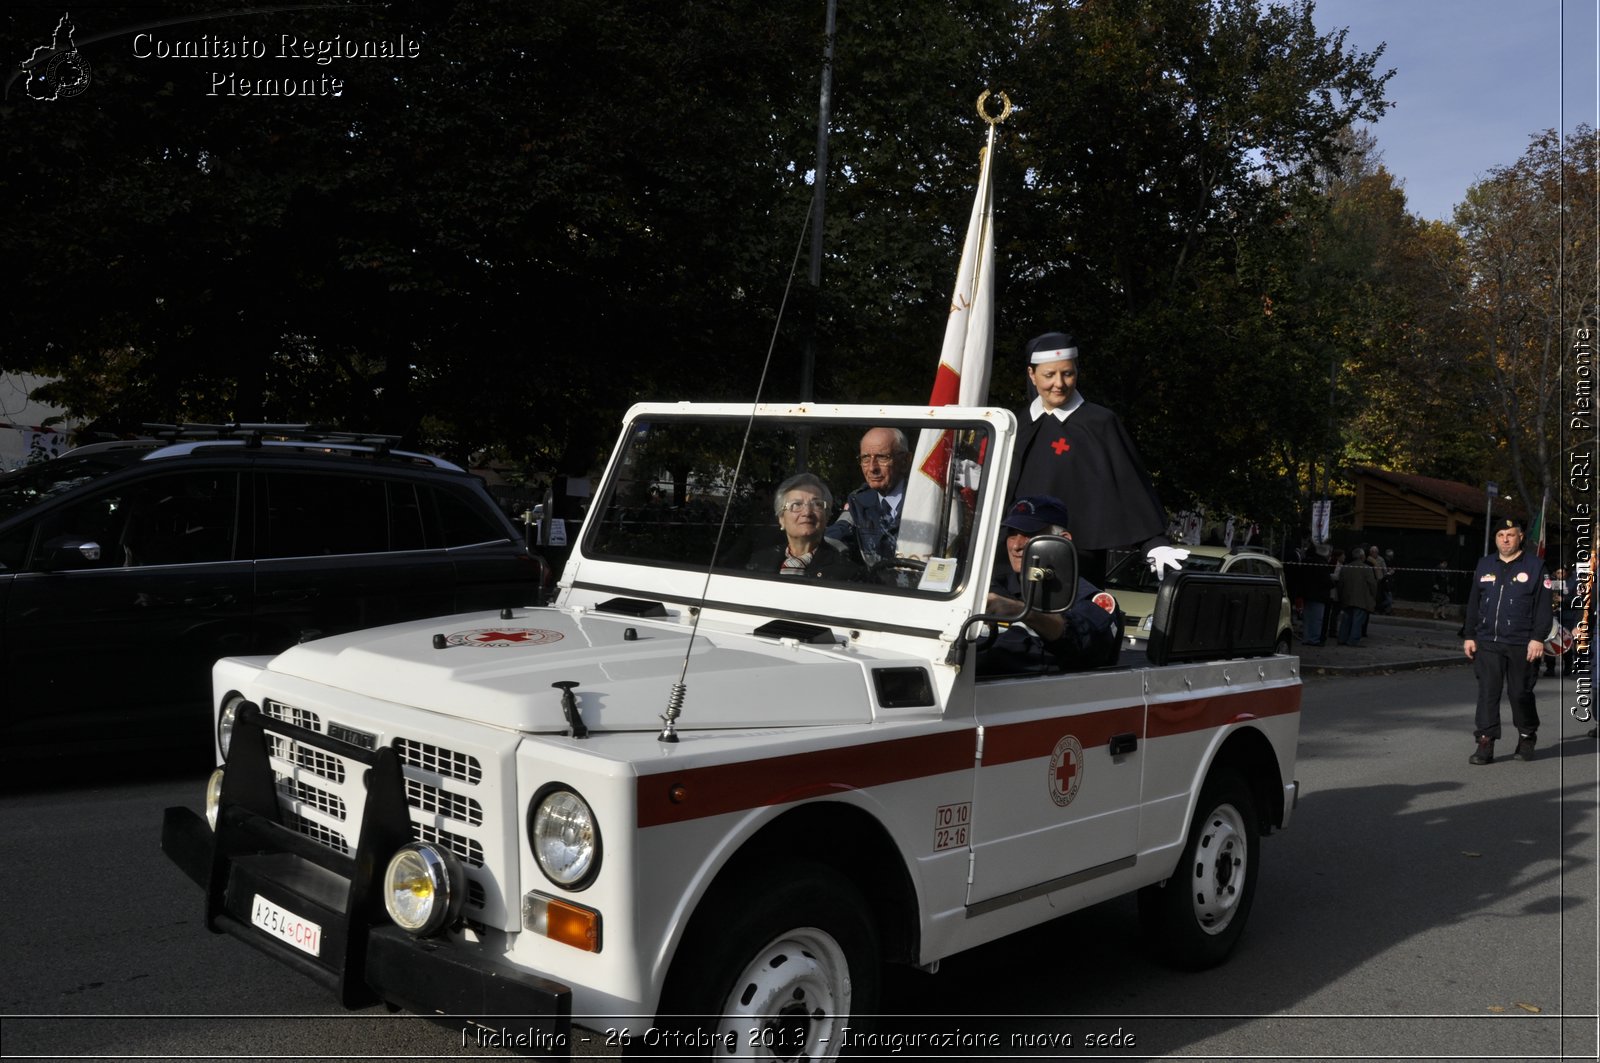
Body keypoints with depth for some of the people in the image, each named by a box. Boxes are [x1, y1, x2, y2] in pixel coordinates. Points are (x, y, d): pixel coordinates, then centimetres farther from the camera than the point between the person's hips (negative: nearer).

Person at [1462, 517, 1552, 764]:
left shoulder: (1535, 565, 2)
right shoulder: (1484, 566, 13)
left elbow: (1543, 605, -3)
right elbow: (1473, 604, 16)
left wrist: (1538, 638, -10)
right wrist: (1469, 636, 11)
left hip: (1521, 645, -3)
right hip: (1487, 642, 3)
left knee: (1520, 693, 5)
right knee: (1487, 693, -2)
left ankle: (1527, 737, 26)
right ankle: (1485, 744, -1)